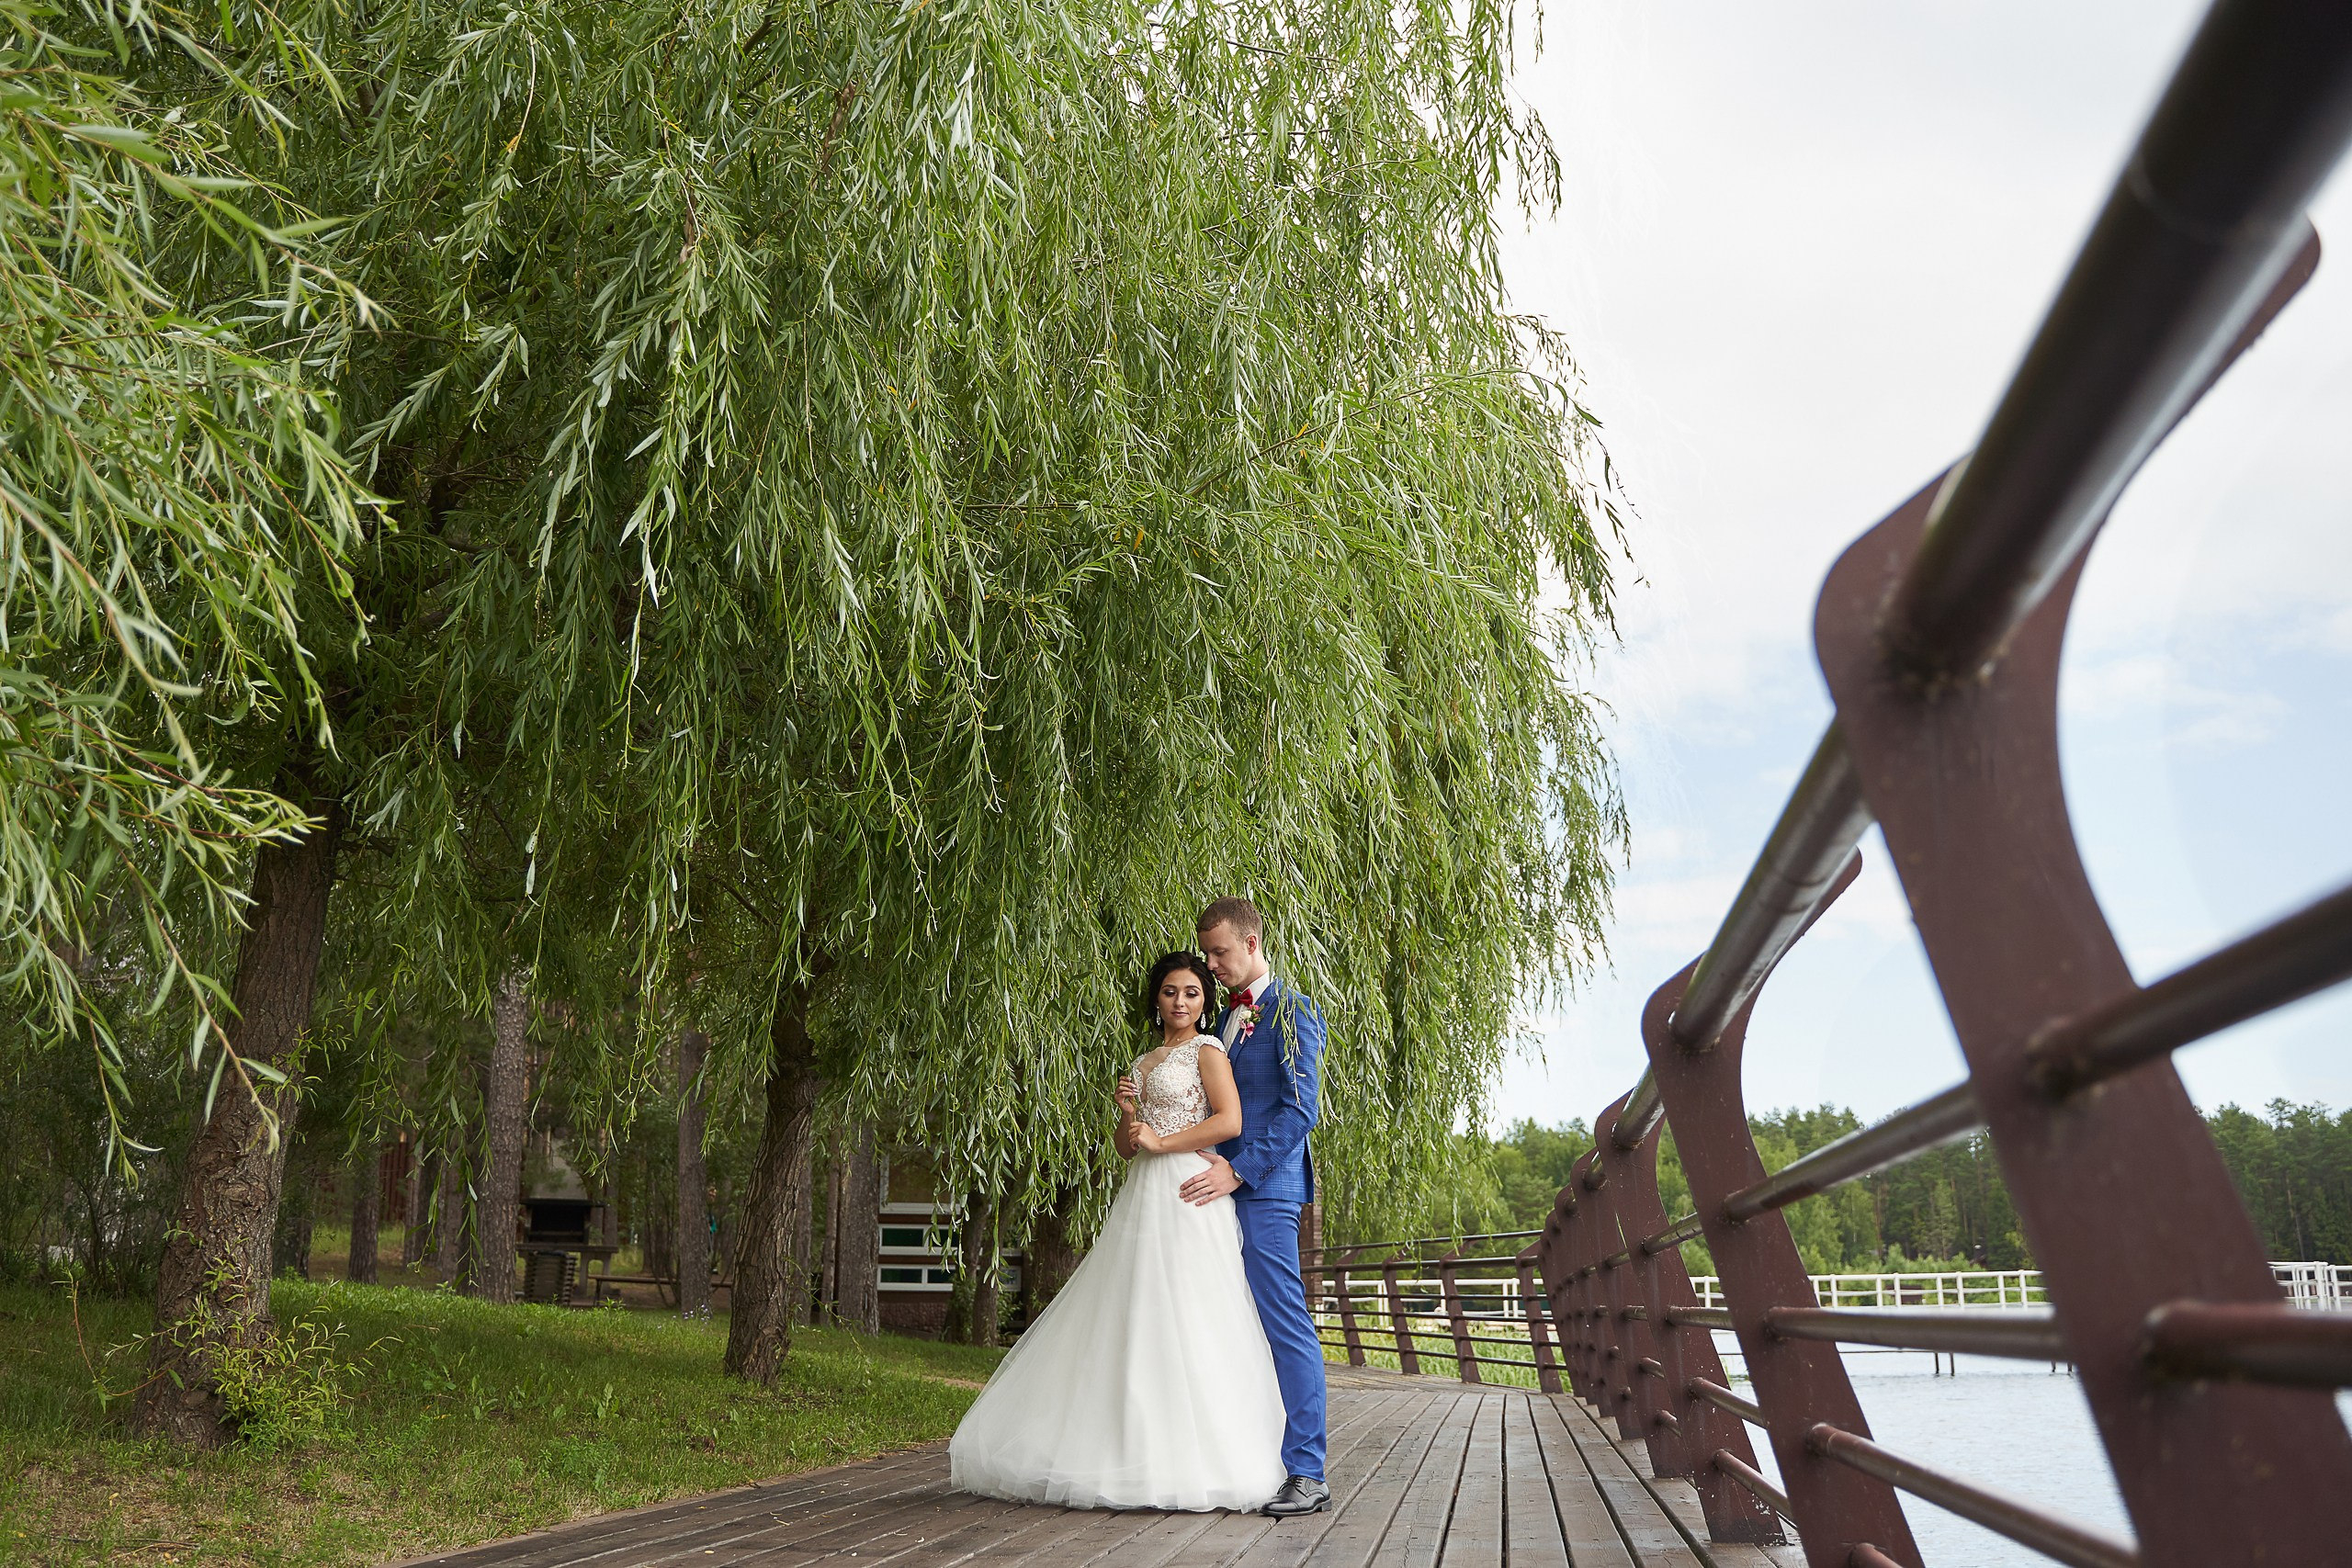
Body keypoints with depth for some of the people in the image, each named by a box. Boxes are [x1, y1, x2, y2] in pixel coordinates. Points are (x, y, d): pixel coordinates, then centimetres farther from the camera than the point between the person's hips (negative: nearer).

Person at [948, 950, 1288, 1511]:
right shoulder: (1143, 1061, 21)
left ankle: (1192, 1459, -4)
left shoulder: (1206, 1049, 0)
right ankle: (1136, 1451, 6)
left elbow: (1231, 1121, -14)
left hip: (1187, 1197, -8)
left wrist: (1162, 1141, -11)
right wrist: (1127, 1113, 1)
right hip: (1141, 1198, 8)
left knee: (1180, 1319, -10)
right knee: (1133, 1325, 3)